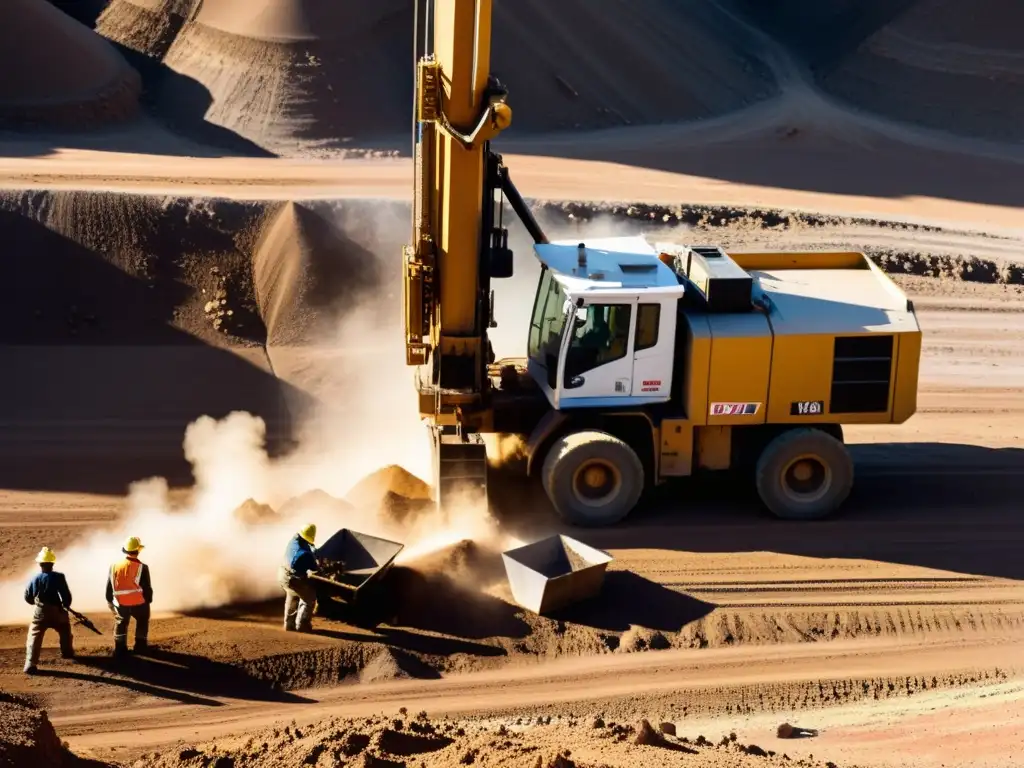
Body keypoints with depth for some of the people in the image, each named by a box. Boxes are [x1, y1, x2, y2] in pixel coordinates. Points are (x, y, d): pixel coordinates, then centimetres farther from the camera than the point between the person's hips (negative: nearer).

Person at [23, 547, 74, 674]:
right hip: (57, 612, 0)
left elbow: (28, 598, 4)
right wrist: (65, 606, 7)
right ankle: (67, 652, 46)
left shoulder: (35, 579, -6)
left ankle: (30, 664, -16)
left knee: (34, 637, -1)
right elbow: (67, 596, -13)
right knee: (65, 631, 29)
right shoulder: (59, 577, -13)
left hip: (40, 613, 0)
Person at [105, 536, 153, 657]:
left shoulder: (115, 566, -1)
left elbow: (109, 586, 7)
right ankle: (140, 646, 24)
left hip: (121, 603, 2)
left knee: (120, 622, 23)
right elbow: (147, 587, -8)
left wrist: (109, 601, 19)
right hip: (138, 603, -2)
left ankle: (120, 648, 18)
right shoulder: (142, 567, -13)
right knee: (142, 621, 23)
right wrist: (148, 600, 8)